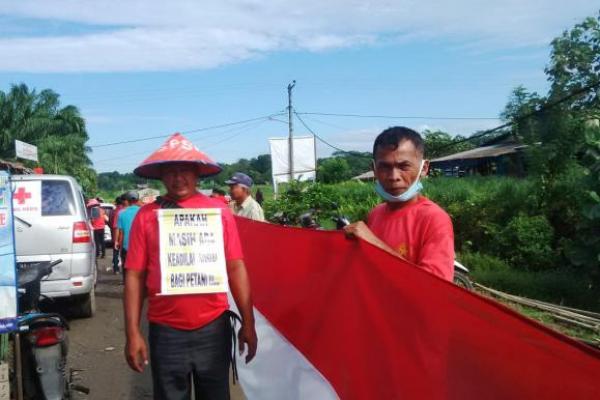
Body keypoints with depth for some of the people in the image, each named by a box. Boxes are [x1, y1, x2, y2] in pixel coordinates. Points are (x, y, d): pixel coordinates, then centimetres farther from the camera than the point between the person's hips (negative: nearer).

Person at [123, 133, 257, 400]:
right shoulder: (146, 215, -1)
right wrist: (133, 333, -4)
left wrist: (248, 322, 0)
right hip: (166, 332, 0)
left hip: (214, 327, 1)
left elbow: (236, 268, 1)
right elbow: (134, 275, -1)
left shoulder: (219, 210, 0)